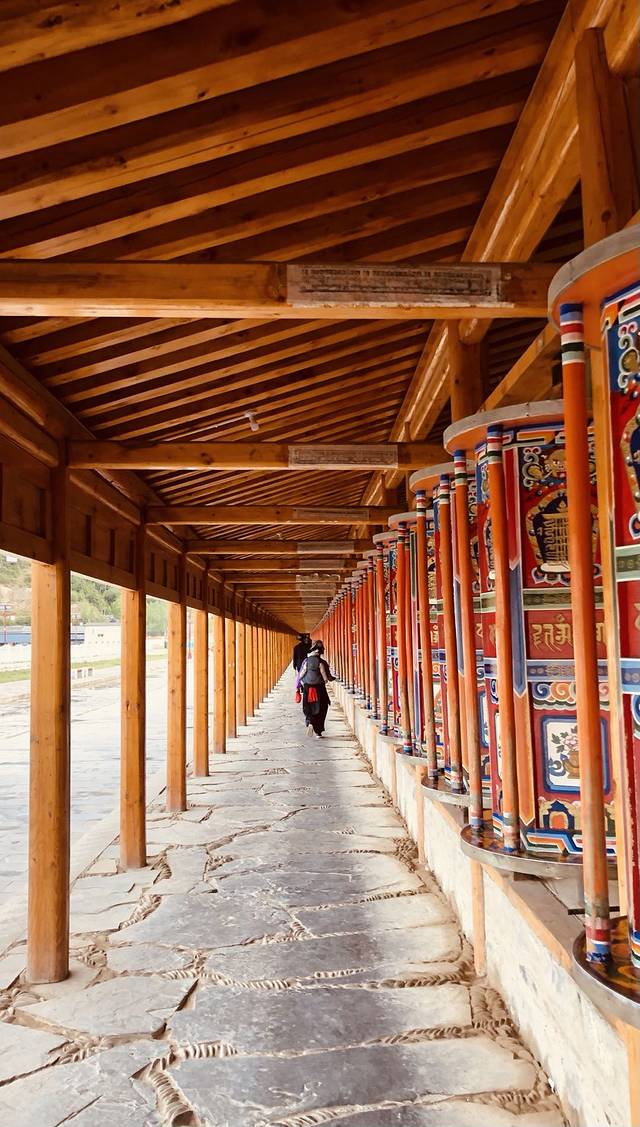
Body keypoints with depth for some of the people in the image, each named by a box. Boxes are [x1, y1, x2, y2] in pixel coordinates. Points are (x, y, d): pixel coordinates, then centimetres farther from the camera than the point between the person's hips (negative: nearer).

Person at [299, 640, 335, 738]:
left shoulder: (306, 661, -4)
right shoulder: (322, 663, -11)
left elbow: (300, 676, -2)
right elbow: (327, 678, -11)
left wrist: (303, 683, 17)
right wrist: (334, 678, 10)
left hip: (307, 689, 2)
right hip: (319, 689, -2)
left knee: (308, 709, 16)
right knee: (320, 710, 11)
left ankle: (310, 722, -12)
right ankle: (318, 732, 12)